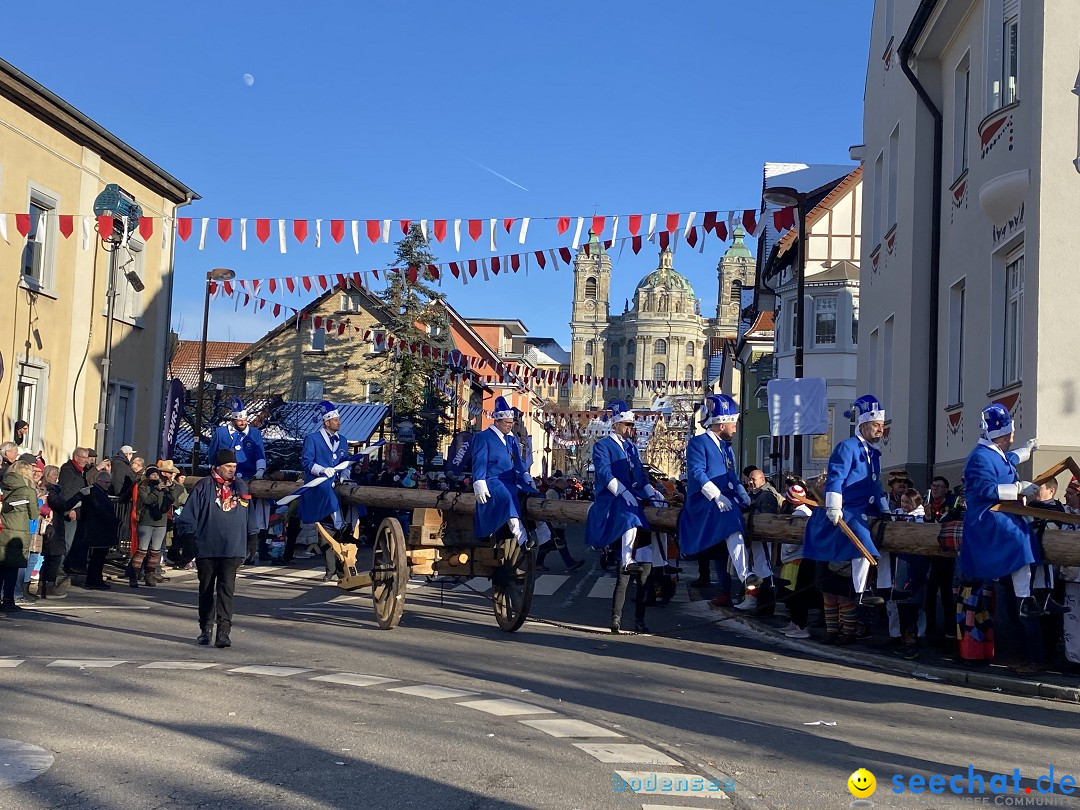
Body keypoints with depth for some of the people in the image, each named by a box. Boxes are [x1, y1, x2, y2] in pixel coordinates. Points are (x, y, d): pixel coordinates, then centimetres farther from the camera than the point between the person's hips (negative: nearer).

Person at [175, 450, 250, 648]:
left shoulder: (240, 486, 11)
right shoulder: (203, 487, -2)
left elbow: (246, 516, 21)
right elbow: (186, 517, -2)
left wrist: (243, 545, 19)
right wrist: (193, 535, -3)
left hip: (232, 551, 1)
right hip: (206, 550, -1)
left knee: (226, 590, -9)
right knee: (206, 590, 11)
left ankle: (223, 633, -14)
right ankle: (205, 630, 24)